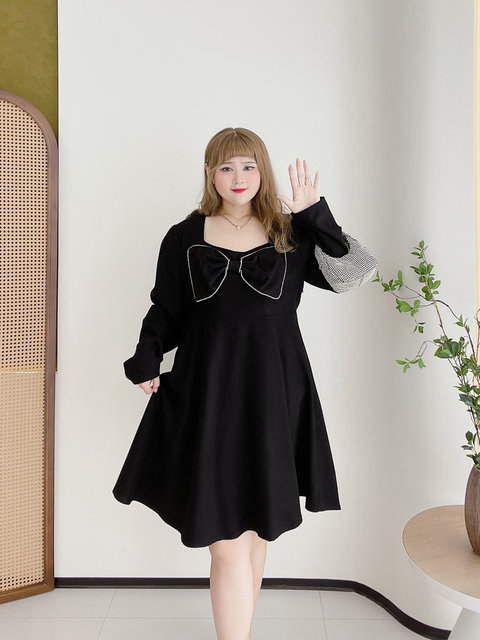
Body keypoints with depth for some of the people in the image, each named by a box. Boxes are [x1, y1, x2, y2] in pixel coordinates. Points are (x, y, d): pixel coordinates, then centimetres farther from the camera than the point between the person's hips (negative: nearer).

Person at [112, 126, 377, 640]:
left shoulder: (290, 235, 7)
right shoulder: (185, 237, 6)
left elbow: (348, 276, -3)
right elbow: (165, 309, 9)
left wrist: (315, 216, -9)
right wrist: (145, 361, -5)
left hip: (273, 393, 2)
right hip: (208, 392, -1)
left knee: (257, 529, 15)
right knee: (228, 538, -6)